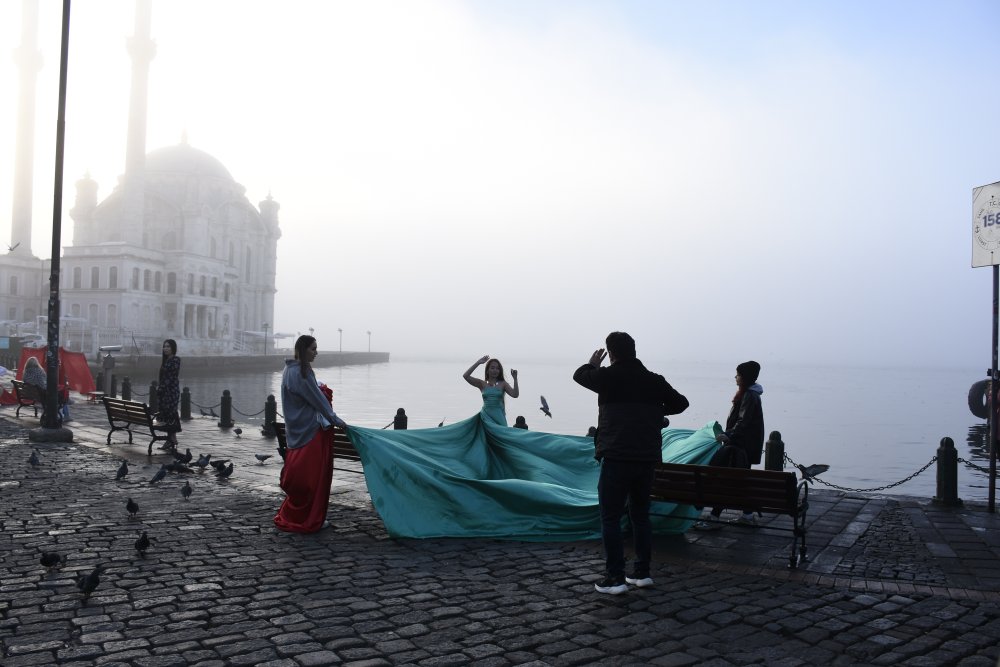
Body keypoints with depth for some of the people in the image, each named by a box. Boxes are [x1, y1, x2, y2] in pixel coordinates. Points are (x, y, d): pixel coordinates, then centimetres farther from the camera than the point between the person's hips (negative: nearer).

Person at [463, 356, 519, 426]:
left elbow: (515, 395, -7)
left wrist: (515, 379, -15)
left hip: (498, 416, 0)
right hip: (486, 415, 0)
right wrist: (478, 363, -7)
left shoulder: (503, 384, 5)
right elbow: (466, 376, -5)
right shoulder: (482, 384, 5)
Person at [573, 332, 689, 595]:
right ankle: (642, 573, 22)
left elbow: (579, 375, 12)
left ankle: (615, 578, 2)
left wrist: (592, 364, 32)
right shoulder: (654, 380, 7)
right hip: (648, 458, 5)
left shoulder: (609, 376, -6)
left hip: (617, 458, -5)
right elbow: (681, 402, 16)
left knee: (611, 518, 2)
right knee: (640, 515, 17)